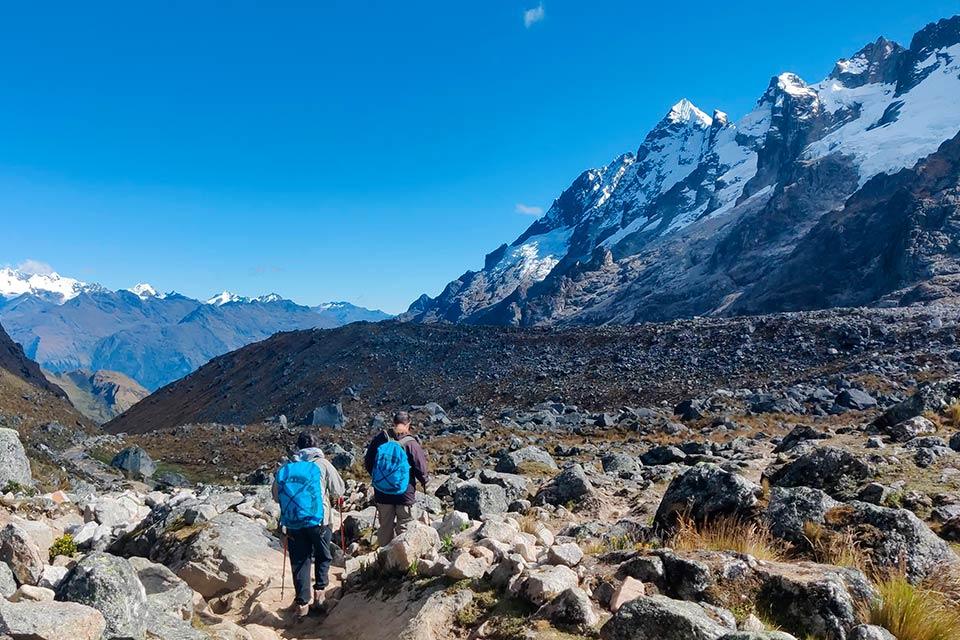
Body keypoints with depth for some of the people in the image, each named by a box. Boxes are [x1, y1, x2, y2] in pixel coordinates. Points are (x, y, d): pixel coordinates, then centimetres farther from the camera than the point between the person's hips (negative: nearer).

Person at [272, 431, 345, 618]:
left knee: (299, 561, 12)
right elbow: (339, 490, 1)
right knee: (323, 556, 20)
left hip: (293, 524, 2)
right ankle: (319, 591, 15)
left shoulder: (285, 468, 6)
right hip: (319, 520, -2)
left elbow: (276, 495, 14)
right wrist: (330, 499, 23)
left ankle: (302, 603, 13)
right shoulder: (322, 464, -3)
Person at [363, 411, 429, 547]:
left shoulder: (379, 439, -6)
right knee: (403, 526, 12)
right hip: (404, 493, -3)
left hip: (382, 493, 3)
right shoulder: (411, 443, -15)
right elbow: (421, 467, -9)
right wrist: (425, 481, 10)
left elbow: (368, 462, 4)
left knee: (385, 526, 16)